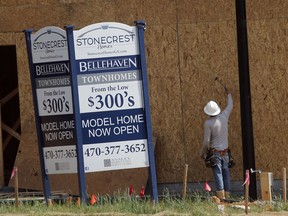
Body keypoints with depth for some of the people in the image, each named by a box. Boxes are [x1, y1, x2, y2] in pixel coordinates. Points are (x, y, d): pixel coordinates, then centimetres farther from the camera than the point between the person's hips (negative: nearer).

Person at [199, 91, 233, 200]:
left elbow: (206, 141, -11)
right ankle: (227, 195, 9)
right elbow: (230, 105, 23)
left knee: (218, 174, -9)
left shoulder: (208, 123, -12)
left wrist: (202, 152, 5)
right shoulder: (224, 116, 1)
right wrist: (228, 94, 40)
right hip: (225, 151, 5)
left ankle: (221, 196, -17)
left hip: (215, 151, -5)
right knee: (226, 174, 9)